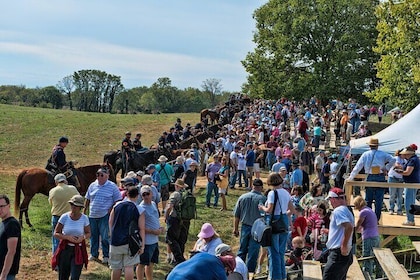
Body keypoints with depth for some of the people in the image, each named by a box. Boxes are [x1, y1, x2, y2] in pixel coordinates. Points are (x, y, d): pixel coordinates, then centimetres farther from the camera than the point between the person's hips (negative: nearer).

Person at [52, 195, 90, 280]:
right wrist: (68, 237, -19)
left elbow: (88, 233, 7)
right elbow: (56, 234, -4)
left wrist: (83, 237, -15)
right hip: (65, 249, 0)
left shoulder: (84, 218, -6)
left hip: (78, 250, 0)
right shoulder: (64, 217, -8)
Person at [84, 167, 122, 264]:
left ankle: (106, 256, 11)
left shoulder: (112, 186, -3)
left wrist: (110, 210, -9)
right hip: (92, 216, 4)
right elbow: (87, 200, 16)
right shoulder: (92, 186, 9)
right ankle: (94, 254, 27)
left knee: (105, 237, -2)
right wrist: (84, 212, 13)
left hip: (105, 216, -4)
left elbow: (117, 201, -1)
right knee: (93, 236, 12)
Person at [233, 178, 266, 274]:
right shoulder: (263, 199, -12)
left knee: (242, 250, 17)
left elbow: (237, 215, 6)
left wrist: (236, 228, 14)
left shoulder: (242, 197, 1)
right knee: (253, 253, 5)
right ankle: (250, 272, 9)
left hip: (245, 227, 4)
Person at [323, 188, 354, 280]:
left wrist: (344, 246, -21)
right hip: (346, 254, 10)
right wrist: (328, 231, 29)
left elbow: (349, 227, -27)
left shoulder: (338, 211, -12)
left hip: (338, 253, -10)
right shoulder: (347, 211, 18)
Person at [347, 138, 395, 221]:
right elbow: (393, 160, -8)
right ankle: (376, 220, 4)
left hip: (370, 178, 0)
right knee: (379, 201, 3)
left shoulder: (365, 154, 1)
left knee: (368, 200, 11)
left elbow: (357, 167, 1)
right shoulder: (382, 154, 2)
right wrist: (386, 168, -1)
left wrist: (350, 178, 6)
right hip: (380, 178, 0)